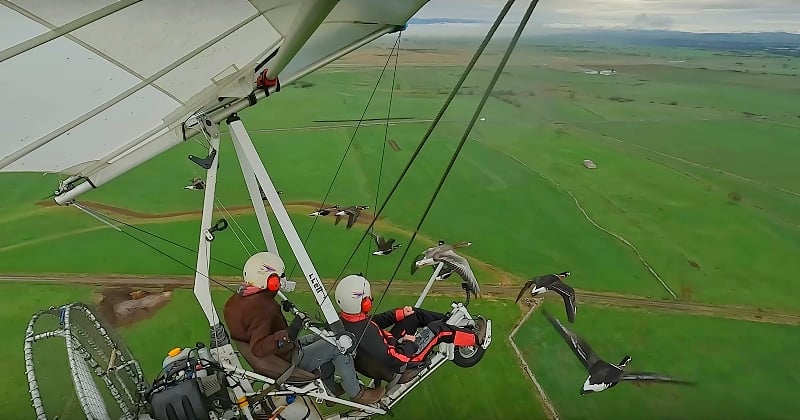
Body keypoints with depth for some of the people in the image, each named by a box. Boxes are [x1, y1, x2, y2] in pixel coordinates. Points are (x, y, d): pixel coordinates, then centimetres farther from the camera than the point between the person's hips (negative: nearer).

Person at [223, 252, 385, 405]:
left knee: (322, 338, 19)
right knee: (337, 345, -6)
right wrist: (287, 335, -50)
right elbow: (258, 348, -41)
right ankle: (357, 394, 12)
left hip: (273, 357, 10)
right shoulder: (260, 308, -32)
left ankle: (331, 389, 29)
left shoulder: (237, 299, 0)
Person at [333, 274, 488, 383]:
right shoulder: (366, 334, -40)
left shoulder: (345, 319, -13)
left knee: (415, 315, 9)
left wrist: (399, 313, -1)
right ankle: (475, 338, 16)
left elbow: (374, 322, 5)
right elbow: (395, 361, -35)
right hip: (396, 370, -8)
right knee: (437, 328, -6)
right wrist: (409, 342, -18)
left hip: (387, 347, 8)